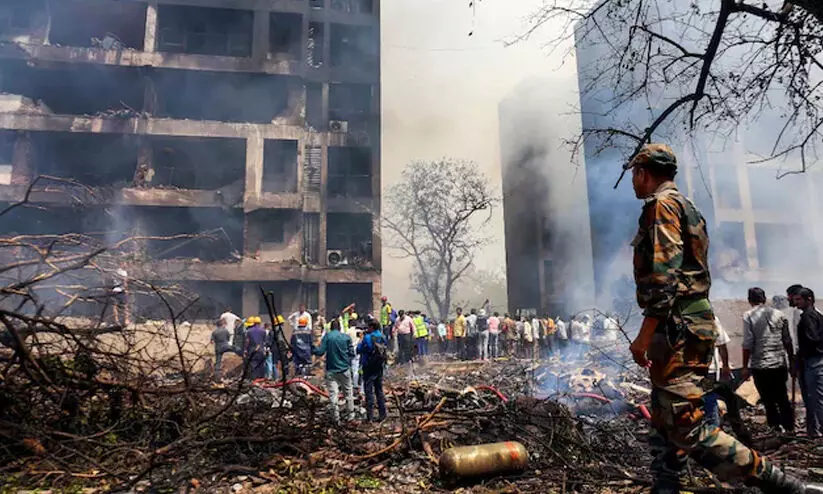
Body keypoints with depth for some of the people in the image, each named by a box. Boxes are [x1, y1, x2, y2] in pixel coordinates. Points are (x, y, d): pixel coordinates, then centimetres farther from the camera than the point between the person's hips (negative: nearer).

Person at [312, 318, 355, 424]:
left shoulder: (327, 336, -7)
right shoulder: (346, 337, -3)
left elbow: (320, 352, -11)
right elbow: (351, 353, 0)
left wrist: (313, 349, 8)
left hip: (331, 370, -1)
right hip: (345, 369, 1)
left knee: (333, 394, 3)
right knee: (348, 392, 16)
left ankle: (336, 418, 5)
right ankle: (350, 414, 25)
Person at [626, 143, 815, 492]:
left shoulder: (662, 205, -10)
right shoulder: (686, 208, 22)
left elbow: (664, 276, -21)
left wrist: (644, 336, -20)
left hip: (678, 328, -11)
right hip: (692, 323, 11)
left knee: (687, 428, -8)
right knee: (665, 423, 13)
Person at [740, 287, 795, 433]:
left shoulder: (748, 316, -8)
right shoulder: (779, 314, 3)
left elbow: (748, 344, -11)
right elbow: (788, 341, 6)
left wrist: (745, 367, -4)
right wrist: (792, 362, 18)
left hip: (760, 366, -4)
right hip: (780, 364, 4)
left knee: (769, 401, 6)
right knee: (782, 398, 16)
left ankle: (776, 429, 9)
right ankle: (789, 428, 21)